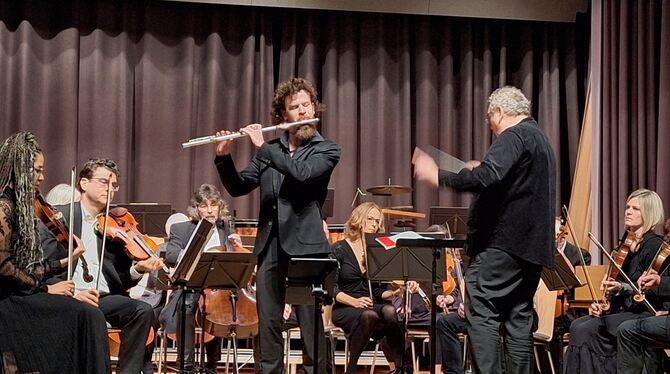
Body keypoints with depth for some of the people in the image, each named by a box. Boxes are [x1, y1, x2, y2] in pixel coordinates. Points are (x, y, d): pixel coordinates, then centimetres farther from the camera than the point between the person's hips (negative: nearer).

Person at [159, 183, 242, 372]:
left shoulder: (226, 231, 19)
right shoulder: (181, 229, 9)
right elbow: (170, 256, -9)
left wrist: (236, 247, 2)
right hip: (191, 289, -3)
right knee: (186, 305, -36)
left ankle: (211, 365, -13)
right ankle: (187, 365, -28)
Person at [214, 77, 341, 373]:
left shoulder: (326, 149, 2)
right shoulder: (270, 150, 15)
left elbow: (302, 173, -18)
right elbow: (238, 187, 13)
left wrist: (262, 147, -14)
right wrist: (224, 157, -3)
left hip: (306, 245, -4)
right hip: (270, 244, 4)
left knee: (311, 324, -3)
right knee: (268, 322, 6)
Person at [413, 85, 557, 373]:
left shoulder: (514, 137, -10)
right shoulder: (541, 140, 22)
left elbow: (485, 178, -25)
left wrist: (437, 176, -20)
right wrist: (481, 171, 25)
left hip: (502, 242, -10)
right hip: (532, 244, 10)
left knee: (481, 315, -10)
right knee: (519, 320, 9)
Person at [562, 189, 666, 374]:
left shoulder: (654, 245, -10)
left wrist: (622, 288, -27)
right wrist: (604, 305, 4)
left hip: (646, 315, -8)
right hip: (624, 311, 8)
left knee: (587, 330, -23)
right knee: (577, 325, -13)